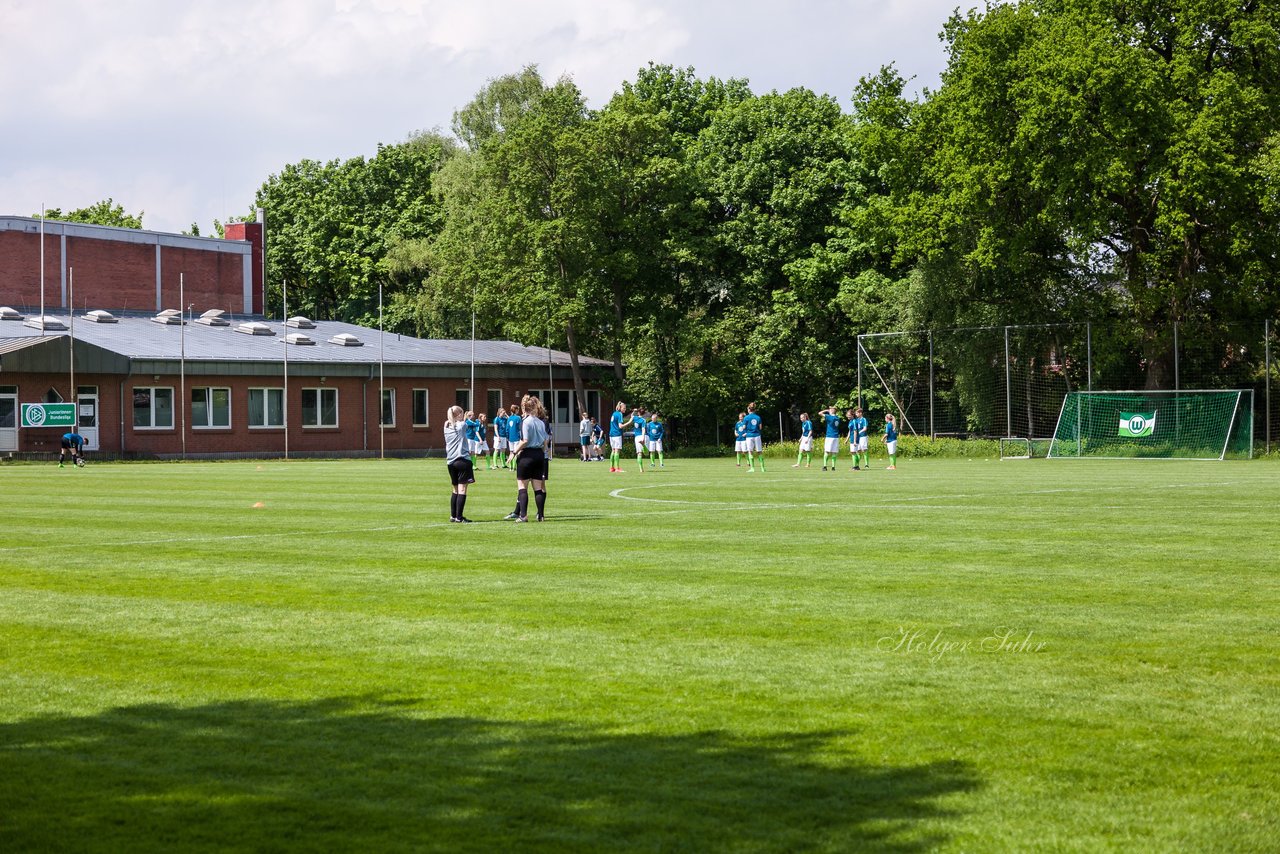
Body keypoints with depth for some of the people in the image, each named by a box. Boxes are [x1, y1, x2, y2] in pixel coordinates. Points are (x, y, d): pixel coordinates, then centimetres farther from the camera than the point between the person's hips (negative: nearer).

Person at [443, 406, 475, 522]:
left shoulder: (447, 428, 10)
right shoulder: (462, 425, -3)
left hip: (451, 462, 6)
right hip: (463, 460, -6)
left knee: (455, 489, 15)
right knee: (462, 489, -5)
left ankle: (453, 515, 16)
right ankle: (459, 516, -9)